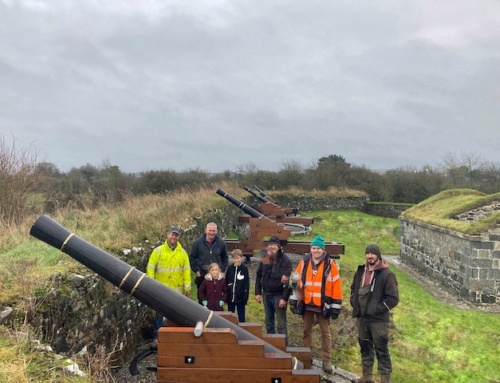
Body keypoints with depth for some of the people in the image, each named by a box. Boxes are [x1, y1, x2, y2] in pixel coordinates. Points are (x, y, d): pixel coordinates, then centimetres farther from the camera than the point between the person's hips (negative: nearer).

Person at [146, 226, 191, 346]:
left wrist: (187, 287, 1)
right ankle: (156, 338, 14)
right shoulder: (158, 251, -5)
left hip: (177, 290, 2)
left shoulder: (182, 252, 2)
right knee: (159, 313, 4)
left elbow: (186, 270, 3)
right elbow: (150, 269, -5)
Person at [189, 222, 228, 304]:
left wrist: (222, 269, 3)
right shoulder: (198, 242, -5)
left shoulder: (221, 243, -1)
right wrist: (196, 270, -4)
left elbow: (225, 257, 11)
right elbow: (192, 257, 2)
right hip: (202, 276, -1)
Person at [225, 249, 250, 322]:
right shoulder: (229, 268, 0)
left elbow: (247, 284, -7)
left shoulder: (244, 269, -7)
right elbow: (226, 282, 5)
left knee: (241, 316, 9)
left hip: (240, 297, -3)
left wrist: (245, 297, -10)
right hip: (230, 297, 3)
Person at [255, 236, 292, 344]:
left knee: (281, 323, 1)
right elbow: (259, 276, 10)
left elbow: (287, 281, -16)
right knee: (268, 321, 17)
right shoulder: (264, 258, 3)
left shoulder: (284, 260, -14)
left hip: (278, 295, -6)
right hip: (266, 294, 6)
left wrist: (284, 298, -19)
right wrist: (258, 293, 6)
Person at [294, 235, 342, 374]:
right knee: (306, 331, 13)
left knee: (325, 333, 6)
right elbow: (297, 281, 6)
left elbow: (336, 286, -5)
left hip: (323, 305, -2)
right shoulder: (304, 262, 0)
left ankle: (327, 361, 16)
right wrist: (296, 301, 5)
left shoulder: (330, 264, -7)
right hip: (306, 304, 3)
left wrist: (336, 305, -6)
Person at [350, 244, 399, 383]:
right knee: (365, 347, 17)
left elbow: (393, 298, -15)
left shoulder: (387, 274, -12)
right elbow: (353, 289, 23)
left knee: (381, 350, 0)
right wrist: (355, 304, 9)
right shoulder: (360, 271, 7)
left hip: (378, 320, -6)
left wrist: (377, 309, -16)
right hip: (361, 318, 6)